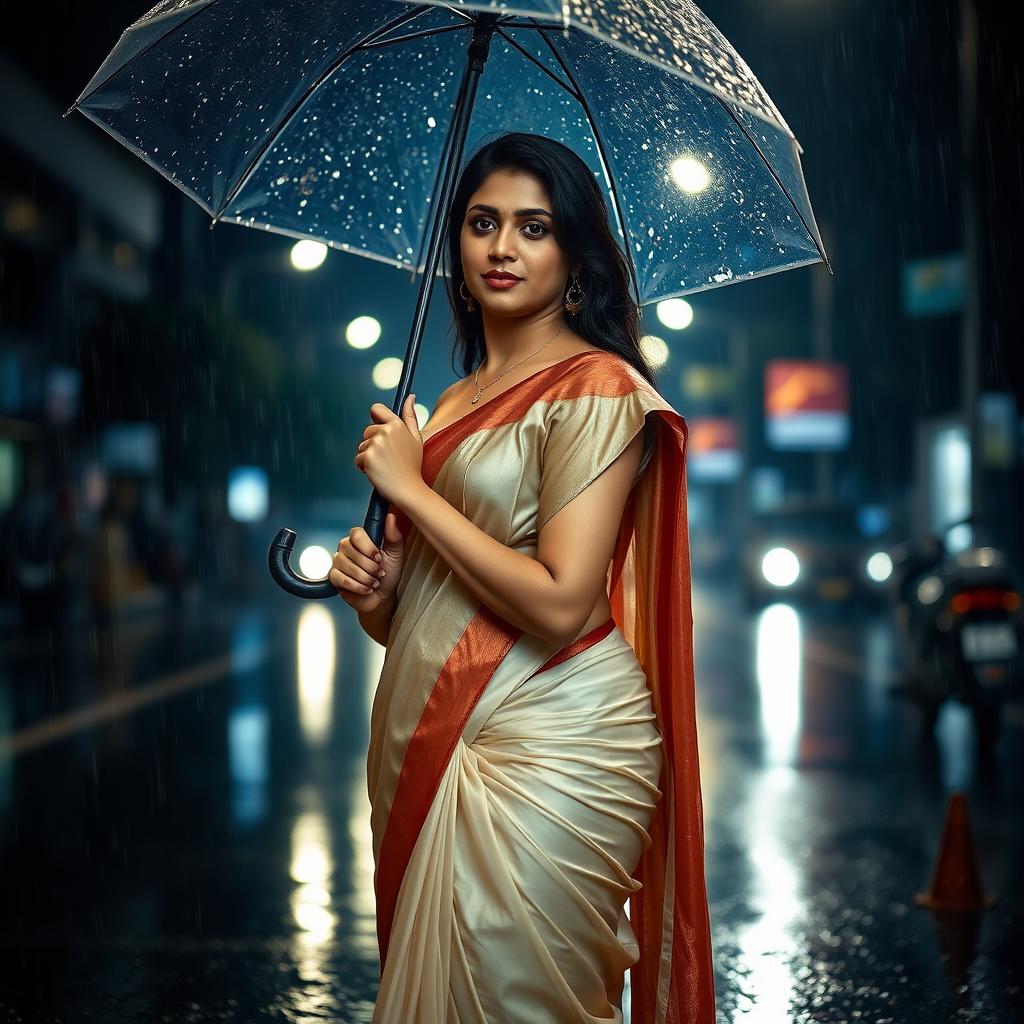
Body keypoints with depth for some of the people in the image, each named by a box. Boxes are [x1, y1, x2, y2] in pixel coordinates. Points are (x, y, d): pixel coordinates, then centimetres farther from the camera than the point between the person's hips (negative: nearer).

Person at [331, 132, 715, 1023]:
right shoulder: (461, 399, 15)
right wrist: (375, 592, 0)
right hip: (431, 746, 8)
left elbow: (560, 605, -20)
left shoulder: (596, 389, -9)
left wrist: (410, 488, -13)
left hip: (544, 752, -8)